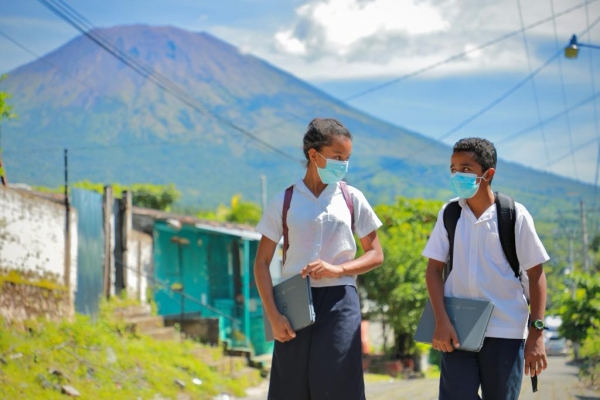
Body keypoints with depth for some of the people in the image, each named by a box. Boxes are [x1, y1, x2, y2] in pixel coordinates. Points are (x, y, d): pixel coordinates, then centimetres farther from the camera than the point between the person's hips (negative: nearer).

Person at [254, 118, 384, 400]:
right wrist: (273, 315, -7)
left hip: (339, 303, 0)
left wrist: (338, 269, -11)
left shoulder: (352, 199, 5)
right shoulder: (284, 202, 3)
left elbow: (376, 255, 7)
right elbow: (262, 262, 4)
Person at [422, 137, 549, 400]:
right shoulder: (449, 214, 4)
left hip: (505, 332, -2)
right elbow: (434, 269, 5)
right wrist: (441, 321, -7)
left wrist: (536, 333, -7)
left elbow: (536, 275, -2)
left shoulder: (514, 216, -4)